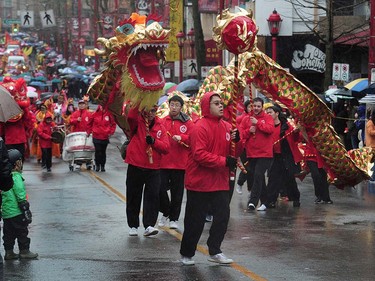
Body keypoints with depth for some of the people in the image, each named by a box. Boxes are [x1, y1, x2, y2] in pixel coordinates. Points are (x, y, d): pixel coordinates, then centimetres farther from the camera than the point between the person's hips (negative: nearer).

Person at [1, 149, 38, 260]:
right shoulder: (16, 177, -18)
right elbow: (20, 197, -19)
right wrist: (26, 211, -12)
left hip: (5, 212, 8)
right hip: (16, 212, -8)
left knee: (9, 233, 15)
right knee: (22, 232, 5)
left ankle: (9, 252, 19)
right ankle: (24, 251, 13)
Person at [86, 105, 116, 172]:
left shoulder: (109, 114, -2)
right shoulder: (95, 114, -1)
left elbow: (113, 124, 7)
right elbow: (89, 123, 11)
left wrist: (111, 132, 0)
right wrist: (89, 131, 8)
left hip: (105, 137, 0)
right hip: (96, 137, 0)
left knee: (103, 152, 8)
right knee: (97, 151, -2)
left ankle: (103, 166, 15)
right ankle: (97, 165, 9)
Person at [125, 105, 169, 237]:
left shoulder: (160, 127, 6)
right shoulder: (137, 122, -1)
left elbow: (166, 147, -2)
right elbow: (131, 116, -26)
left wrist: (153, 141, -17)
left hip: (154, 168, 1)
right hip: (135, 167, -1)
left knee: (153, 196, -8)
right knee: (133, 197, 6)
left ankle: (149, 226, -7)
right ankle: (133, 226, 17)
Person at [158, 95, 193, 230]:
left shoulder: (187, 123, 2)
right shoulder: (162, 121, 5)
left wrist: (181, 137, -19)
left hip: (180, 163, -1)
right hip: (163, 162, 1)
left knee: (177, 192, 5)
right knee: (161, 189, -1)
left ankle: (174, 218, 16)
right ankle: (165, 213, 21)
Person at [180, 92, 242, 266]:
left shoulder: (227, 127, 9)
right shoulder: (200, 127, -13)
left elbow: (234, 153, 12)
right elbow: (199, 154, -22)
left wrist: (237, 141, -9)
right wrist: (224, 161, -22)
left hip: (220, 182, 6)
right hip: (200, 182, -6)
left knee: (223, 216, 3)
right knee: (195, 220, 2)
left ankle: (214, 252, 16)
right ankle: (186, 254, 17)